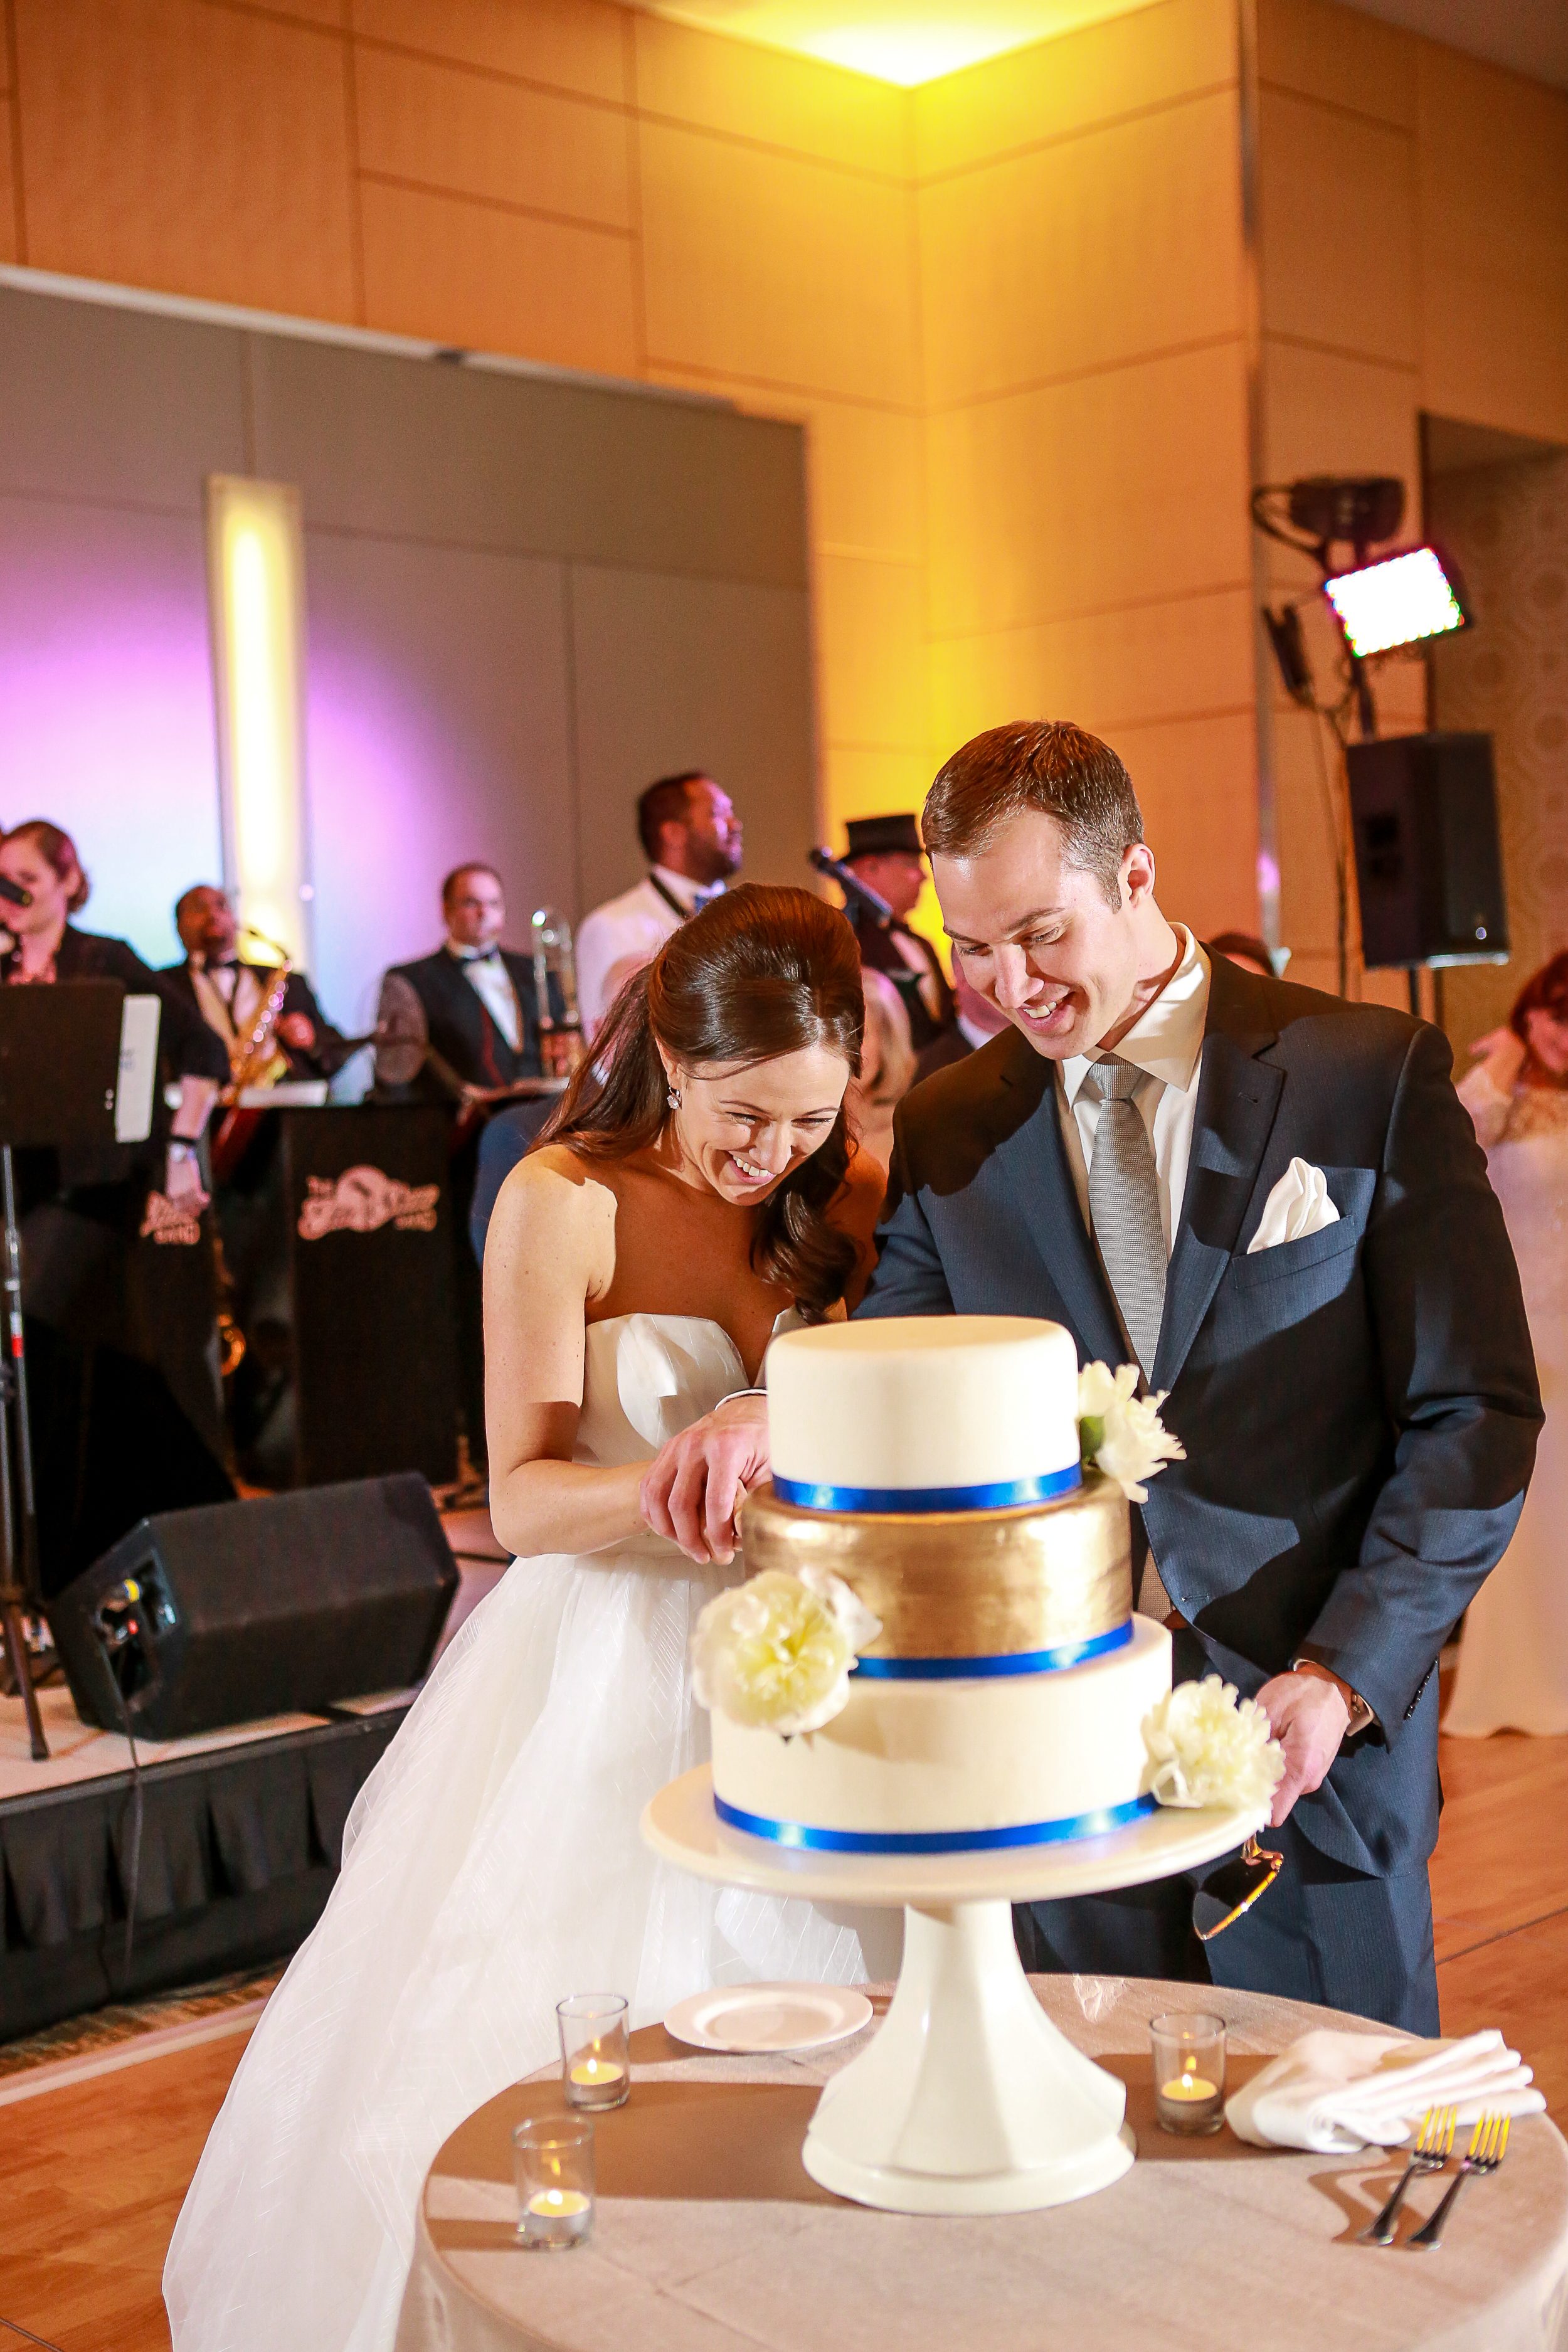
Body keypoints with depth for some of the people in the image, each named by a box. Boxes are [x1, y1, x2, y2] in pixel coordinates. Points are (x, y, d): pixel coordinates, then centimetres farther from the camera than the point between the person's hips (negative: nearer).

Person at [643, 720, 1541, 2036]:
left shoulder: (1372, 1076, -4)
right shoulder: (947, 1131, 6)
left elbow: (1473, 1414, -5)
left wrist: (1342, 1677, -14)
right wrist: (777, 1416, -19)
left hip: (1317, 1736, -1)